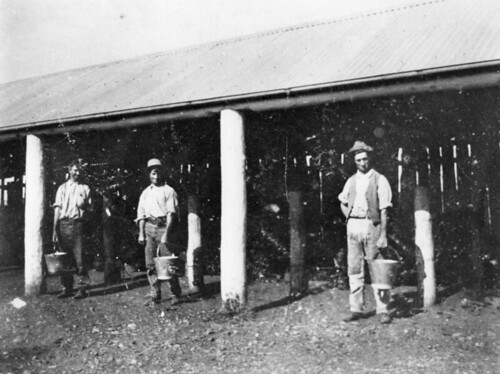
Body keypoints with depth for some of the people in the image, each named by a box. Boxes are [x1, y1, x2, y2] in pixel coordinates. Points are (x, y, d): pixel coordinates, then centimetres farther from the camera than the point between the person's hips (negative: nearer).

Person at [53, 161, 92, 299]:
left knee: (79, 257, -7)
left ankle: (82, 288, -4)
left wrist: (84, 205, -11)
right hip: (64, 224, 2)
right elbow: (57, 209, 8)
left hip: (78, 224, -2)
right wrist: (55, 229, 1)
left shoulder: (85, 188, 13)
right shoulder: (62, 188, 14)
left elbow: (90, 209, 13)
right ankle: (66, 288, 11)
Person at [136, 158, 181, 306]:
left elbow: (171, 213, -5)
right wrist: (141, 233, 4)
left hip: (163, 226, -4)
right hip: (149, 227, 4)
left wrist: (166, 233, -15)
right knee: (150, 264, 3)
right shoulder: (145, 193, 17)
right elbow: (141, 214, 15)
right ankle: (155, 296, 10)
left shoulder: (168, 191, 3)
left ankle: (176, 294, 3)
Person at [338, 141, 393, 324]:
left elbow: (383, 210, -7)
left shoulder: (380, 180, -2)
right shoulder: (351, 181, 11)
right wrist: (349, 217, 6)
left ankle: (383, 310, 6)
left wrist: (383, 235, -13)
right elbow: (343, 202, 24)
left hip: (371, 226, -4)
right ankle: (356, 309, 12)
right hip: (353, 226, 4)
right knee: (354, 269, 6)